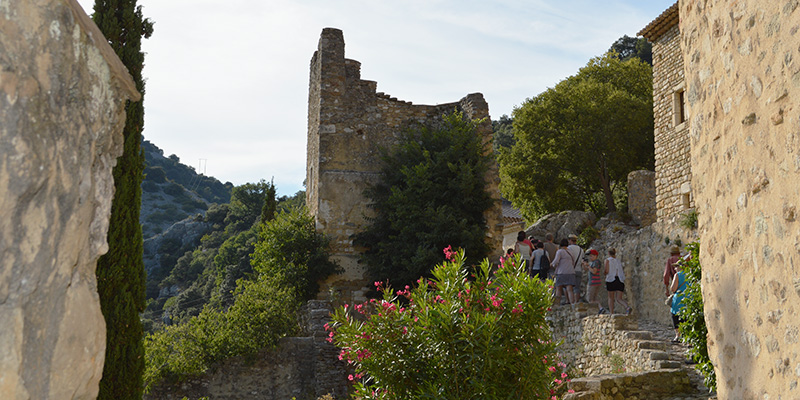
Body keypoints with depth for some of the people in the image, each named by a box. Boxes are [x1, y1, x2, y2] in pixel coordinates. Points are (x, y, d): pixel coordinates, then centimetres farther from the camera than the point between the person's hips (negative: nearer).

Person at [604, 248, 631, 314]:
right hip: (620, 280, 4)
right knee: (618, 299, 1)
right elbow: (622, 273, 21)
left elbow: (607, 271, -4)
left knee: (611, 298, 9)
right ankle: (627, 307, -27)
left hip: (611, 280, -4)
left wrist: (604, 270, 17)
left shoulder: (608, 260, 2)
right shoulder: (618, 261, 19)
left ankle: (612, 314, 2)